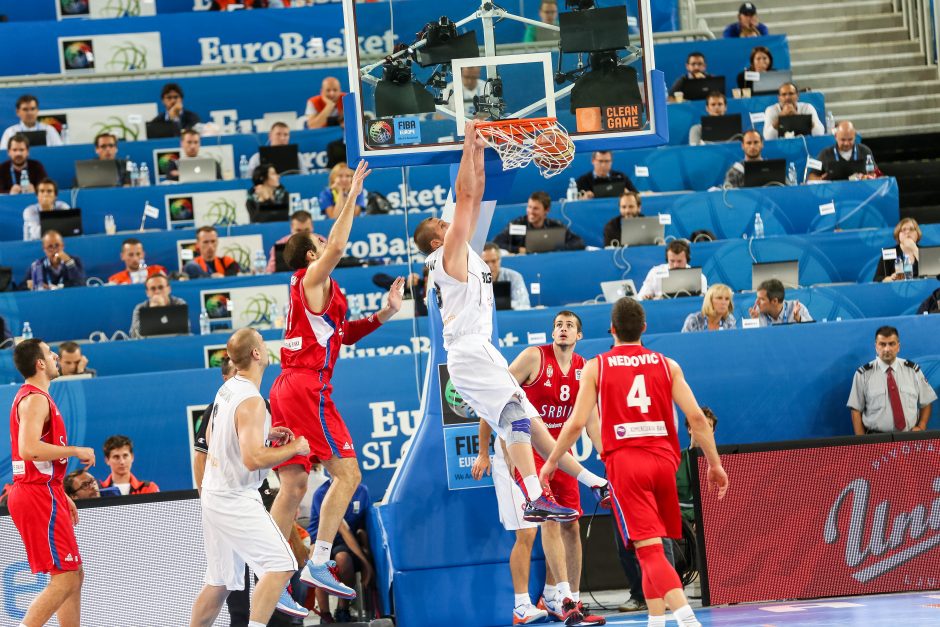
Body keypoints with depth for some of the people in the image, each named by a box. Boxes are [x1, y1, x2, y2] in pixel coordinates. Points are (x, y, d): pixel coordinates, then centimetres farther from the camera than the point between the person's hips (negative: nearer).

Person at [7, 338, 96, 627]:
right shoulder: (35, 399, -14)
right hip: (38, 496, -11)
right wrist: (75, 451, -19)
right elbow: (29, 449, -29)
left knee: (74, 575, 13)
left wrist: (61, 495, 24)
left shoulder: (34, 397, 19)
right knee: (64, 579, -12)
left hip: (41, 493, 11)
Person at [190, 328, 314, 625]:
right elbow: (253, 458, -26)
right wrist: (294, 448, -12)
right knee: (281, 565, -12)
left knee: (219, 582, 16)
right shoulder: (251, 401, -20)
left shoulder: (226, 389, 9)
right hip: (237, 500, -9)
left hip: (214, 495, 9)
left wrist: (267, 434, 18)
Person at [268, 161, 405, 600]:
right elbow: (338, 246, -18)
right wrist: (352, 195, -14)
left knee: (293, 485, 6)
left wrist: (384, 314, 19)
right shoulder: (312, 279, -3)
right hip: (307, 386, -9)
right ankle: (318, 564, -17)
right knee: (346, 473, -10)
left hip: (289, 388, 9)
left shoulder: (320, 292, 23)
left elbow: (343, 334, 30)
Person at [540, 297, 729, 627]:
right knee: (653, 545, 20)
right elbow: (696, 417, 1)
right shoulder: (667, 365, 8)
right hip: (663, 459, 3)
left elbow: (576, 423, -2)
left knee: (650, 549, -11)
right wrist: (715, 464, 8)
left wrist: (551, 463, 11)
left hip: (624, 462, -3)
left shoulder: (596, 367, 3)